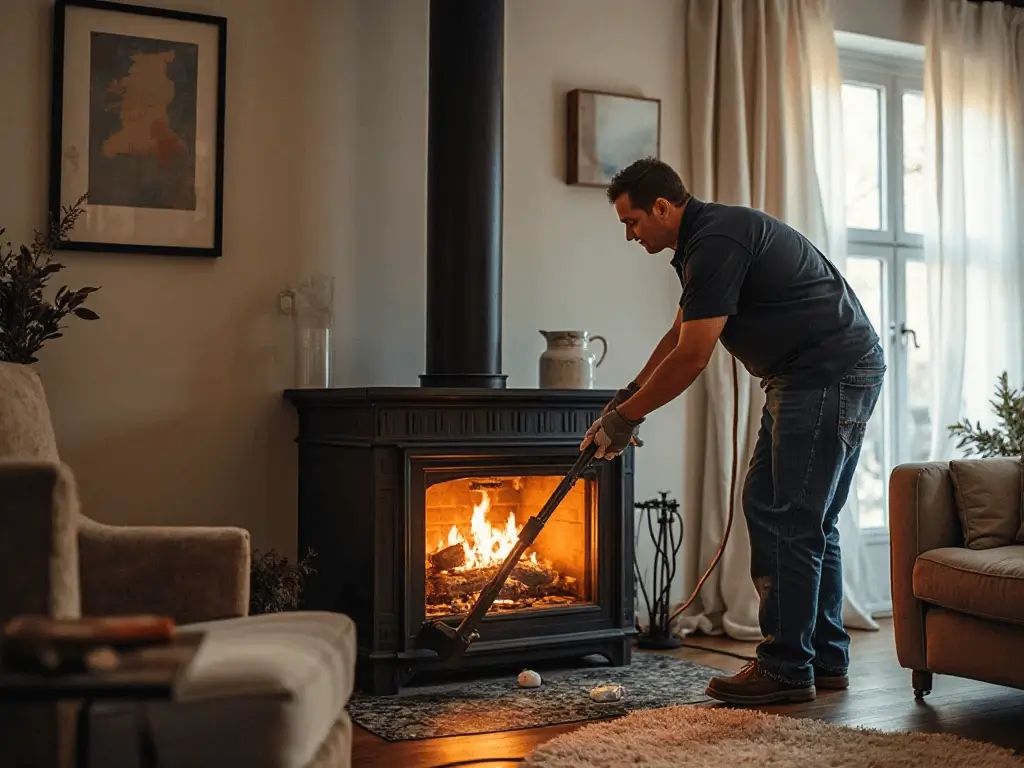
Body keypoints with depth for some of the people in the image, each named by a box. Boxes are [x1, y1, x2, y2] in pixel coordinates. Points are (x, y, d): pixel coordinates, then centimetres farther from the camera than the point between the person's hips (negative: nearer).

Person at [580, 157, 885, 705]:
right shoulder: (703, 241, 16)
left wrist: (626, 417, -10)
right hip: (809, 378, 11)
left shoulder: (716, 241, -18)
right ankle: (825, 659, 19)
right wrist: (626, 398, 17)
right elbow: (677, 337, 24)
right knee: (766, 505, 12)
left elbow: (692, 357, -20)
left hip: (832, 376, -11)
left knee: (793, 522, -8)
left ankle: (786, 669, 0)